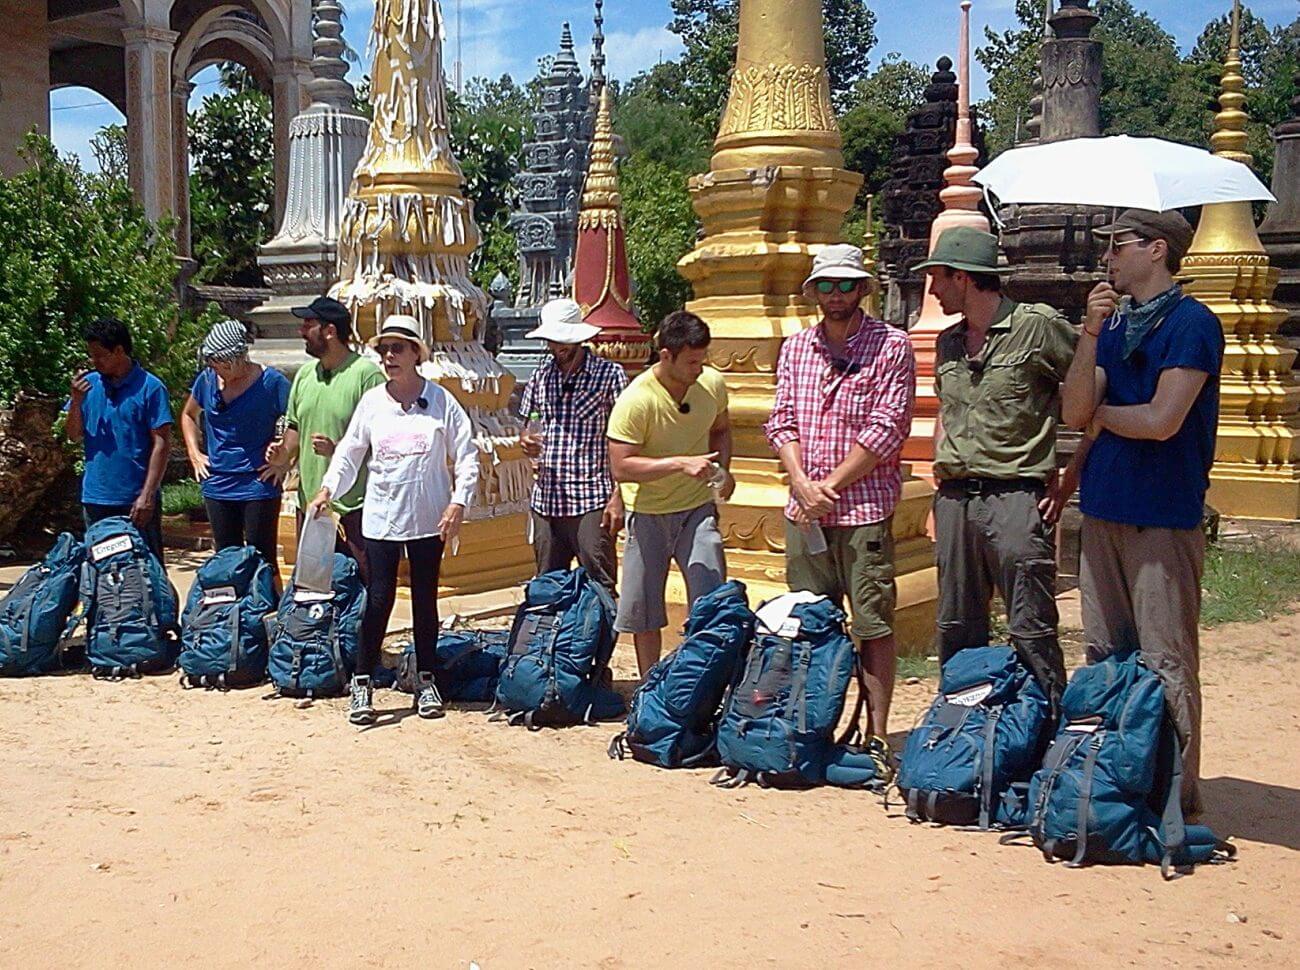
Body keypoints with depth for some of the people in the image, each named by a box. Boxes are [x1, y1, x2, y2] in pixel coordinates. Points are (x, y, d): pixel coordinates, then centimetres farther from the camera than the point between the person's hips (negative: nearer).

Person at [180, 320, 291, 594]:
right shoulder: (207, 380, 3)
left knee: (263, 562, -1)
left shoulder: (271, 382, -11)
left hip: (258, 487, -5)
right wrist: (194, 453, 10)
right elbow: (188, 415, 21)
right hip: (217, 487, 5)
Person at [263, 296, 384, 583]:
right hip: (309, 503, 7)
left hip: (353, 508, -7)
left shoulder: (366, 374, -11)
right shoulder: (304, 374, 14)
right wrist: (284, 456, 4)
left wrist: (338, 449, -23)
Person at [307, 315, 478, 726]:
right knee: (379, 599, -1)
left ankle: (426, 681, 23)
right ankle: (362, 684, 9)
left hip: (428, 518, 0)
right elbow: (349, 452, 7)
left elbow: (466, 456, -3)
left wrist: (458, 502, -11)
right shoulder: (371, 401, 1)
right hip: (380, 518, 0)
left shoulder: (441, 401, -4)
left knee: (425, 599, 10)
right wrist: (328, 489, -5)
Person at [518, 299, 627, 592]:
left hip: (592, 501, -5)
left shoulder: (609, 374, -3)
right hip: (546, 500, 5)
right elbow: (526, 425, 22)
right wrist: (527, 442, -3)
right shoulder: (541, 376, 12)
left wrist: (618, 496, -13)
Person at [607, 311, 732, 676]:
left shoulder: (712, 384, -5)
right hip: (649, 513, -2)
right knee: (643, 611, 7)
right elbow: (621, 467, -21)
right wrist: (681, 463, -30)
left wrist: (722, 468, -5)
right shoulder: (635, 400, -21)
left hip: (698, 508, 3)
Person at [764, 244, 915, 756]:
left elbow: (887, 431, -9)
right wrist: (803, 484, -7)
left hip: (863, 508, -4)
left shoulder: (890, 345, -2)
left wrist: (828, 488, -10)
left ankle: (877, 736, 5)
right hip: (802, 511, 5)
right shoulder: (795, 348, 13)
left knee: (874, 625, -2)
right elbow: (782, 421, 9)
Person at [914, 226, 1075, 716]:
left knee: (1031, 632, -5)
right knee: (957, 630, 13)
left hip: (1015, 497, -7)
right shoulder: (948, 342, 15)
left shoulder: (1037, 326, -6)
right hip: (955, 499, 7)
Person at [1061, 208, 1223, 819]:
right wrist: (1091, 334, -7)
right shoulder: (1113, 322, 14)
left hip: (1163, 516, -7)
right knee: (1104, 655, 12)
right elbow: (1075, 412, 3)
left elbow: (1162, 420, -17)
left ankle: (1176, 791, 4)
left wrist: (1100, 413, 1)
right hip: (1103, 511, 7)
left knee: (1164, 661, -4)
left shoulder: (1191, 322, -7)